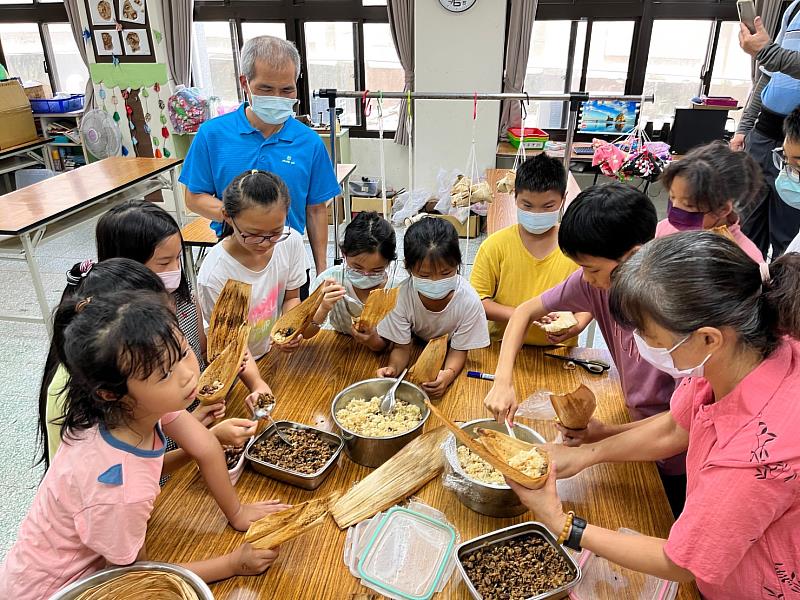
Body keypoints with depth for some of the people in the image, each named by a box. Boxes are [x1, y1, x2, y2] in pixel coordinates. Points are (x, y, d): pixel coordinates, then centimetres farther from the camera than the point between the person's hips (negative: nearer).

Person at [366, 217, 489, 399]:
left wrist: (448, 374, -39)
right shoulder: (404, 294, -26)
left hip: (448, 358, 0)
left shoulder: (469, 300, -28)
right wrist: (393, 368, -41)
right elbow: (401, 347, -17)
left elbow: (458, 349, -16)